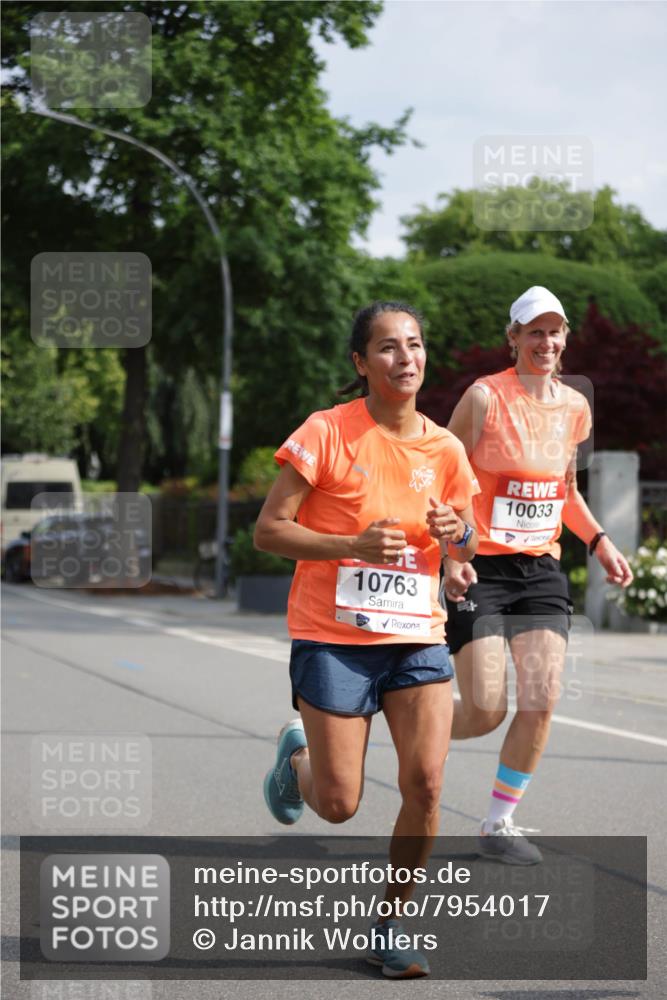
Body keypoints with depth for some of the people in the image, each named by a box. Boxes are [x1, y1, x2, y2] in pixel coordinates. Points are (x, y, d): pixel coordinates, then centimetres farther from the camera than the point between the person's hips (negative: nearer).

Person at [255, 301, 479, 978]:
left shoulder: (444, 449, 5)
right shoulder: (327, 433, -8)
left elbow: (465, 550, 18)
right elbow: (268, 530, -9)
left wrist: (458, 534, -6)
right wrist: (354, 544, -21)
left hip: (418, 637, 3)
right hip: (333, 637, -3)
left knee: (425, 782, -12)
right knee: (339, 807, -1)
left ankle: (390, 928, 7)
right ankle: (296, 756, 35)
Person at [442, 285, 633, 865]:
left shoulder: (574, 408, 8)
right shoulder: (485, 397, -9)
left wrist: (598, 541, 8)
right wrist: (450, 555, -18)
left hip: (541, 569, 5)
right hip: (480, 570, -5)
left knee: (541, 702, -7)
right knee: (486, 712, -9)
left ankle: (500, 823, 8)